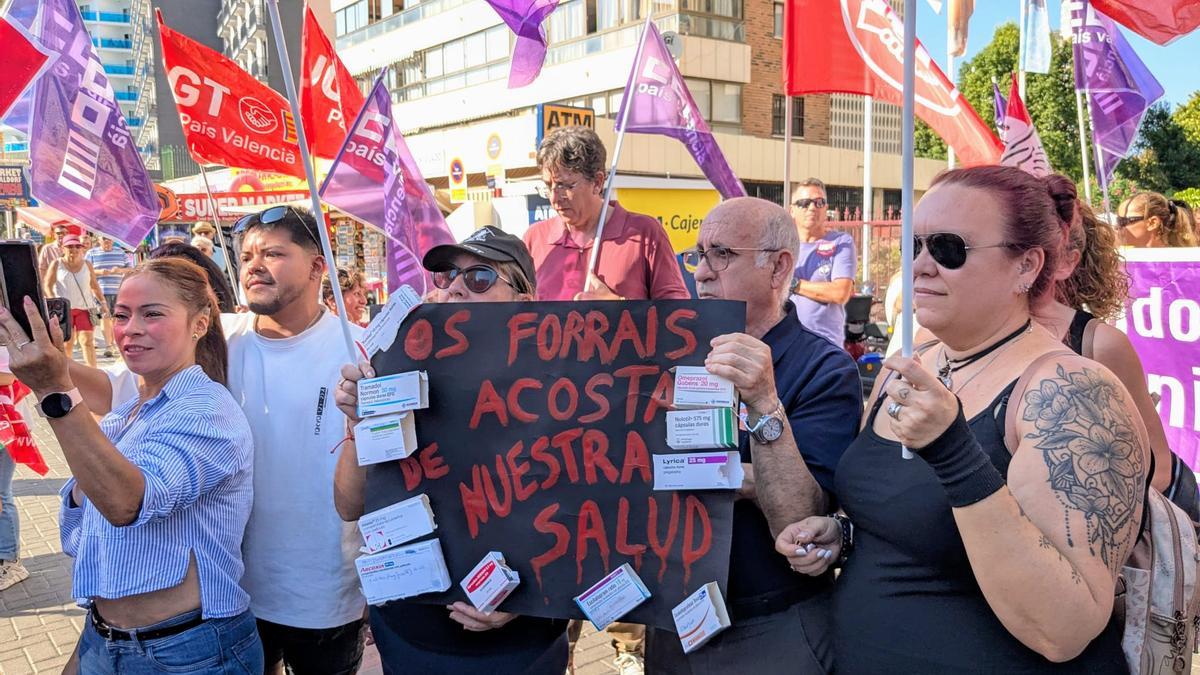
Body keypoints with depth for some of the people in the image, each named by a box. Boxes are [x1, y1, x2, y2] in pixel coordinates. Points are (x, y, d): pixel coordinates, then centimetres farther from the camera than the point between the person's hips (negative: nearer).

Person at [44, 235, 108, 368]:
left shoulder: (87, 264, 8)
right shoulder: (56, 264, 1)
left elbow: (94, 286, 16)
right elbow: (47, 285, 0)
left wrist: (102, 303, 10)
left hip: (84, 308, 1)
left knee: (87, 341, -5)